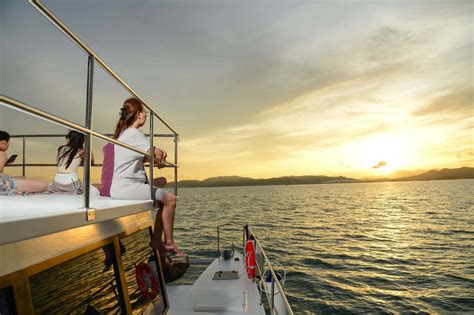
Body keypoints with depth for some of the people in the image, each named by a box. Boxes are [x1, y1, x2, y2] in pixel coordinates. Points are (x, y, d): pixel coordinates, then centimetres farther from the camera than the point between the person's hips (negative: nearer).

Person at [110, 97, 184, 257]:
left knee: (165, 198, 11)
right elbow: (157, 154, -16)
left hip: (124, 185, 10)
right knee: (170, 199, -12)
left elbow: (144, 157, 17)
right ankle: (169, 243, -1)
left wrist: (156, 154, -3)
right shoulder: (133, 133, -14)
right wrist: (159, 157, 7)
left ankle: (156, 240, 12)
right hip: (127, 186, -10)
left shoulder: (124, 132, 19)